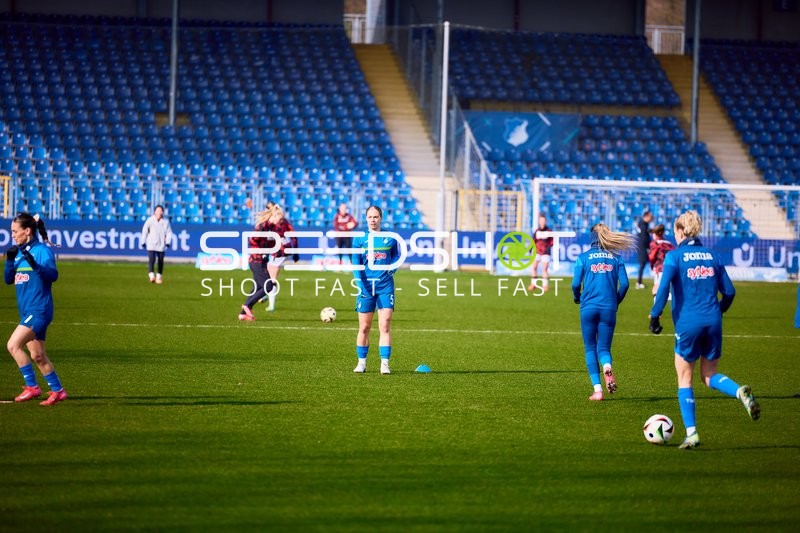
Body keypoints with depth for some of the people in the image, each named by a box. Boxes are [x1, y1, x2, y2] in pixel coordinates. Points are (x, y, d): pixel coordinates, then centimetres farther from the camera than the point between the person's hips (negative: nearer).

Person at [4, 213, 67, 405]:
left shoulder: (41, 250, -11)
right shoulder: (19, 252, 13)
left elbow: (53, 274, -22)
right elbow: (9, 280, 12)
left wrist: (34, 265, -37)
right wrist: (10, 260, -4)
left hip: (39, 310, -9)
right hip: (27, 311, 9)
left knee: (13, 345, -18)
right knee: (37, 356, 12)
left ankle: (32, 387, -12)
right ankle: (57, 391, 22)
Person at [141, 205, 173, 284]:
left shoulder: (165, 222, 2)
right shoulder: (150, 220, -2)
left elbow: (169, 233, 6)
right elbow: (144, 231, 2)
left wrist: (168, 242, -7)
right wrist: (143, 242, 0)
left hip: (161, 245, 2)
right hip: (151, 245, -2)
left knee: (161, 262, 6)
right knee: (151, 259, -17)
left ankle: (159, 277, 19)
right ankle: (151, 276, -23)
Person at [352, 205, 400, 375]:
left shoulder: (390, 238, 6)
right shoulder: (359, 239, 4)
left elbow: (396, 255, 18)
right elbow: (356, 264, 0)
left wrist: (392, 267, -4)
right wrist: (361, 284, -13)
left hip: (385, 286, 0)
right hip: (366, 286, 0)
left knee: (385, 326, -8)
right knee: (364, 327, 4)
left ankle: (384, 363, -8)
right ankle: (361, 362, 16)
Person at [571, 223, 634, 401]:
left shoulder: (583, 257, 1)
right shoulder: (616, 258, 6)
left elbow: (576, 284, -5)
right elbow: (624, 284, -1)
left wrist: (577, 298, 16)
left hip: (588, 307, -1)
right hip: (608, 309, 1)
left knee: (590, 348, 10)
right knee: (603, 348, 10)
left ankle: (597, 389, 0)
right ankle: (607, 367, -27)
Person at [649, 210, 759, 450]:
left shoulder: (674, 256, -4)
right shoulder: (712, 255, 10)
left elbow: (663, 288, -16)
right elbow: (729, 291, 10)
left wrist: (654, 316, -8)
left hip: (688, 323, -4)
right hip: (713, 322, 4)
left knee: (684, 379, 10)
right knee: (710, 376, 16)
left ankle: (691, 433, 4)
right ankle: (740, 392, -16)